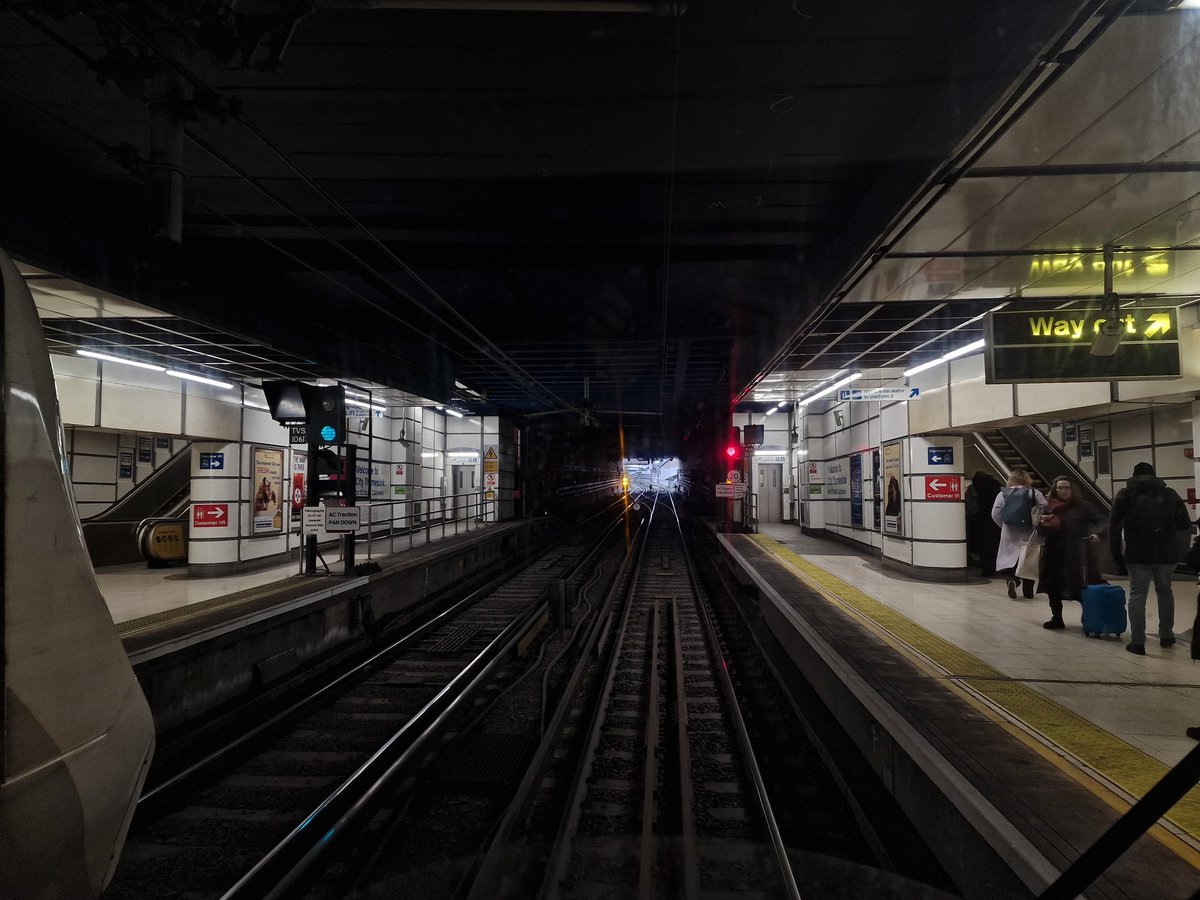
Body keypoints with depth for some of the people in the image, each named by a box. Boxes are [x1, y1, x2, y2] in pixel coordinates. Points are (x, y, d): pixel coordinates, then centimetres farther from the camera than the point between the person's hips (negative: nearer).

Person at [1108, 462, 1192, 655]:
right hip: (1166, 552, 2)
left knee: (1137, 595, 0)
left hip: (1138, 553, -2)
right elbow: (1185, 523, 6)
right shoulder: (1169, 494, 8)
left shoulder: (1125, 495, 4)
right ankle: (1166, 636, 28)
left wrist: (1116, 552, 5)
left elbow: (1114, 526, -1)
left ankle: (1138, 641, -3)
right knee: (1164, 592, 19)